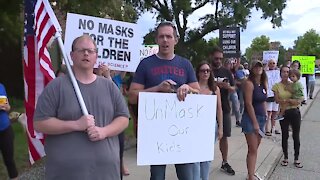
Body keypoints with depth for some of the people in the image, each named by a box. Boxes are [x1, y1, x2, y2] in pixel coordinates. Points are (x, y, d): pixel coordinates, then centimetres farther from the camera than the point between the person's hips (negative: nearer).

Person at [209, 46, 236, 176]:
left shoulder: (226, 72, 8)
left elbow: (233, 89, 10)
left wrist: (227, 87, -12)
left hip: (225, 109, 4)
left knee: (224, 136, 11)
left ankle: (225, 163, 23)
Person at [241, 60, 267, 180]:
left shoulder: (263, 84, 10)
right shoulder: (249, 83, -13)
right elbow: (249, 104, -18)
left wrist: (265, 117, 12)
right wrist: (255, 122, -18)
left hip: (261, 118, 8)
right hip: (250, 119, -8)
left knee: (255, 149, 15)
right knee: (253, 150, -4)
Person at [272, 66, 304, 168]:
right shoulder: (277, 86, -1)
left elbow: (301, 98, 4)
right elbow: (277, 100, -9)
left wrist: (298, 101, -18)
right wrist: (289, 100, -21)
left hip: (295, 112, 1)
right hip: (284, 113, -1)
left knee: (296, 136, 6)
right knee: (285, 136, 9)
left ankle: (296, 159, 19)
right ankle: (285, 158, 24)